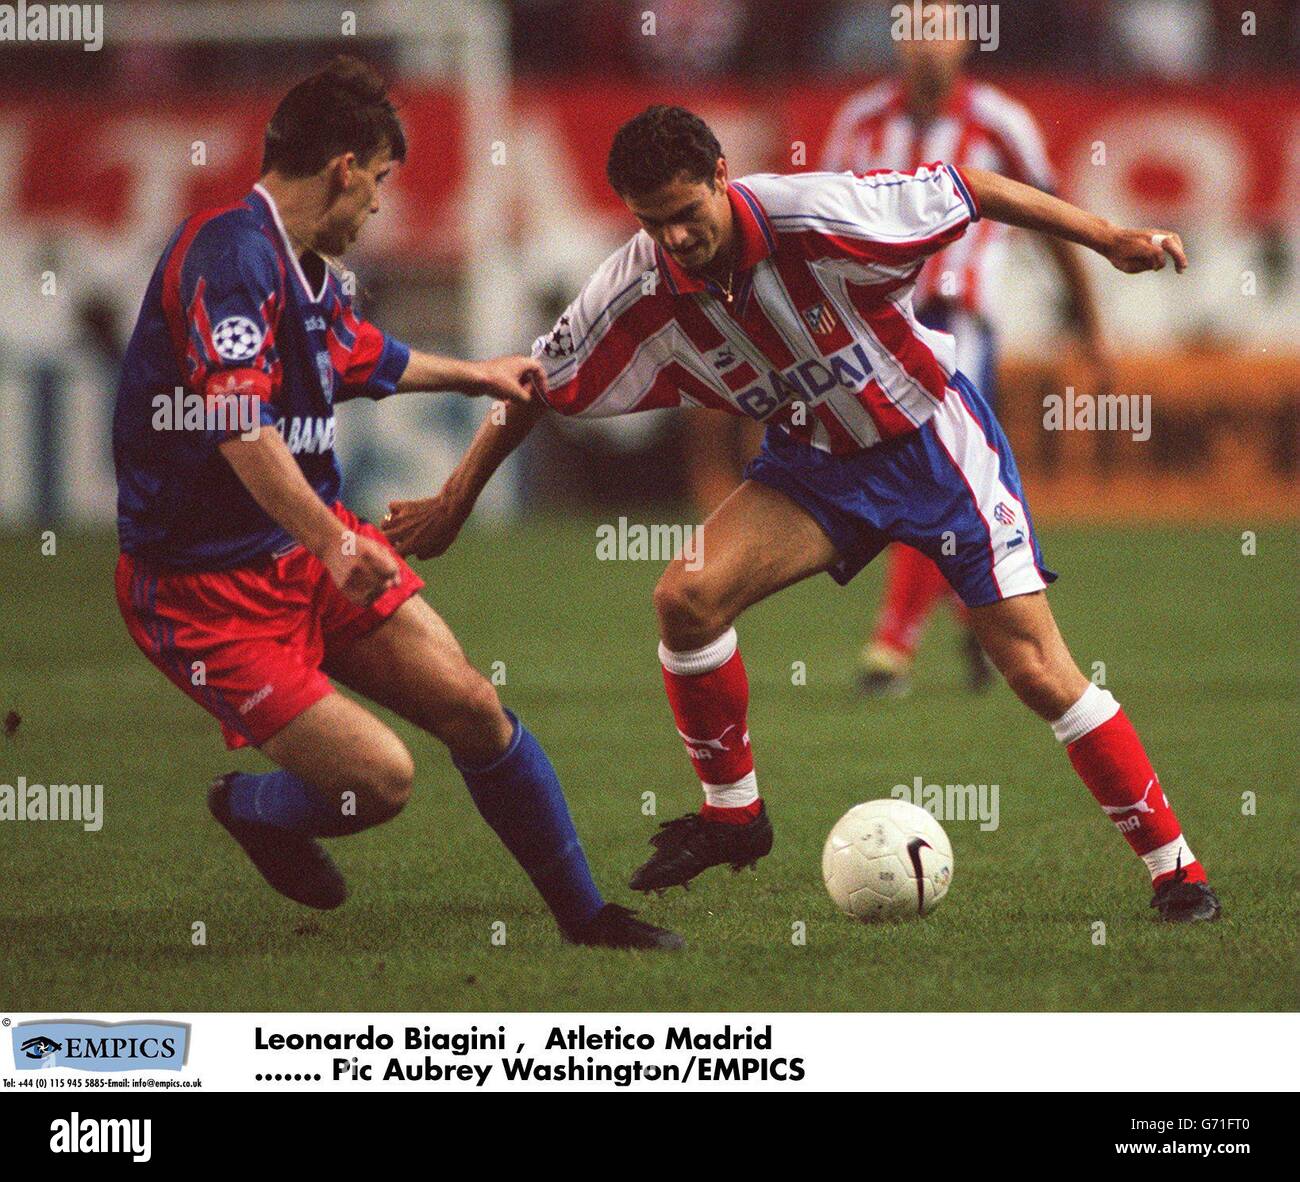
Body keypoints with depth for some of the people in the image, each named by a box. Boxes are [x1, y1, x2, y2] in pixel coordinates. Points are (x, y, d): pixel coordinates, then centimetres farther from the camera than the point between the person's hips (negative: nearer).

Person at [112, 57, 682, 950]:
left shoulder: (306, 269, 9)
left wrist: (474, 374, 46)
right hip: (209, 587, -9)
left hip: (313, 549, 9)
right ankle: (247, 804, 18)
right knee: (381, 779, -15)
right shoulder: (229, 252, -22)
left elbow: (363, 356, 33)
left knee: (473, 708, 1)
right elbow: (239, 425, -33)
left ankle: (585, 916, 16)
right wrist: (335, 546, -38)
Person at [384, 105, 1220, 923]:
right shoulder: (637, 294, -17)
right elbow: (538, 386, -2)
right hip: (816, 460, 4)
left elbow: (967, 190, -18)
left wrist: (1108, 238, -16)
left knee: (1039, 672, -10)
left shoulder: (814, 216, -29)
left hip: (933, 442, -4)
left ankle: (1176, 869, 2)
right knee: (688, 596, -18)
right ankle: (732, 814, 3)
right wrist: (453, 505, 2)